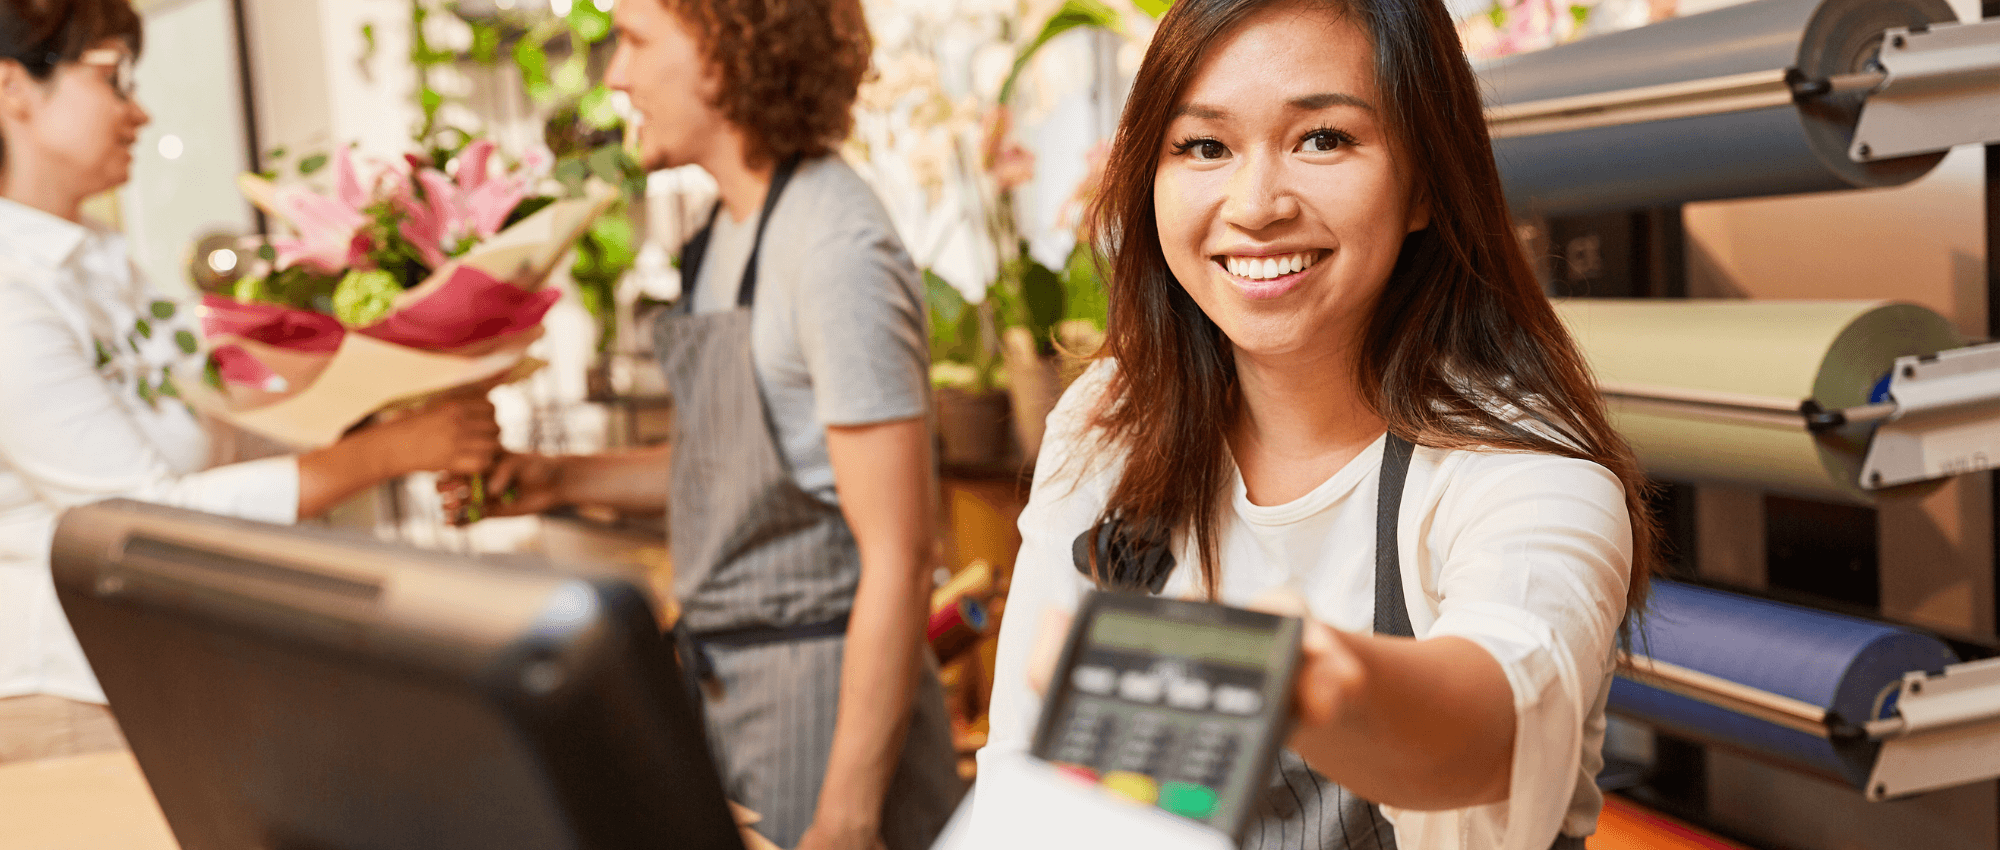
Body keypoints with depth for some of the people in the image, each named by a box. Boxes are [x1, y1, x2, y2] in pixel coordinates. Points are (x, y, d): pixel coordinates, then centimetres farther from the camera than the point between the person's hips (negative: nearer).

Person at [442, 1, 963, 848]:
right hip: (719, 683, 8)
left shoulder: (836, 247, -21)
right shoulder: (729, 228, 6)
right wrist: (560, 481, 8)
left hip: (824, 702, -8)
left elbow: (899, 556, -22)